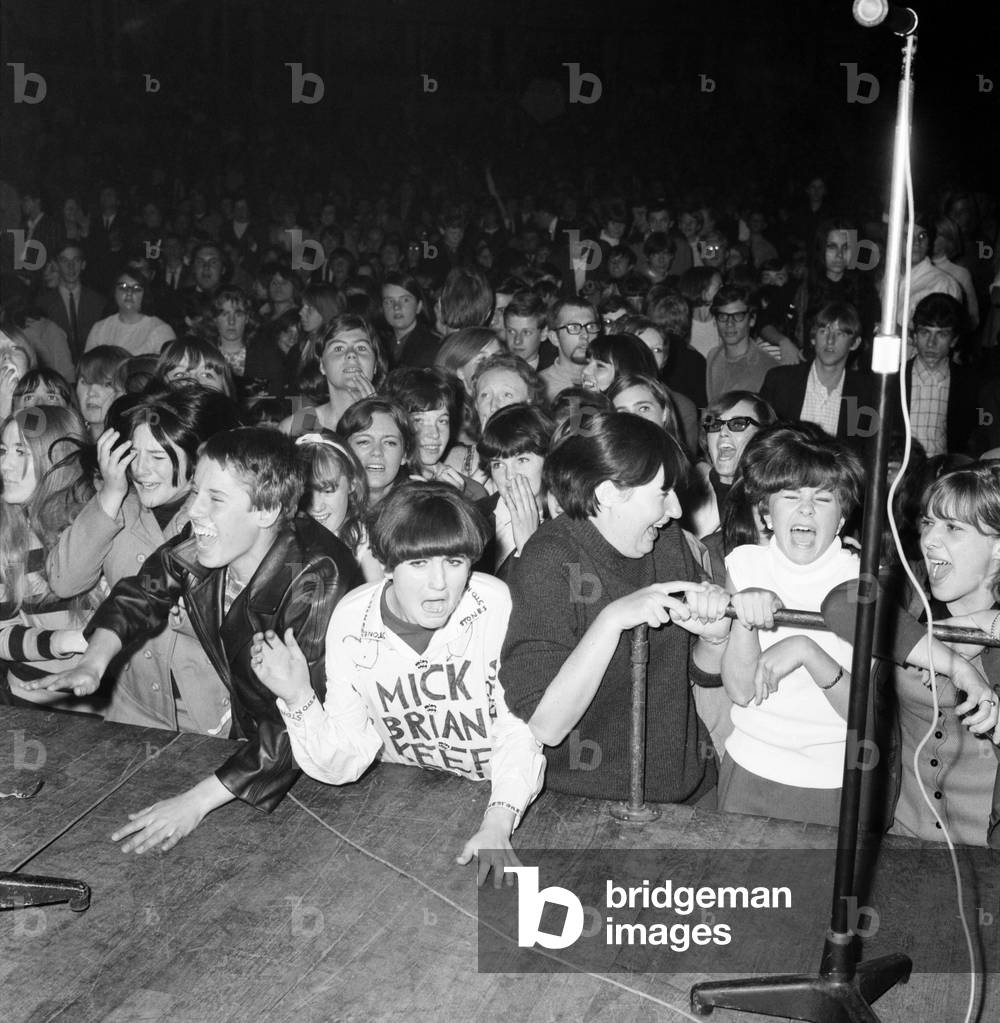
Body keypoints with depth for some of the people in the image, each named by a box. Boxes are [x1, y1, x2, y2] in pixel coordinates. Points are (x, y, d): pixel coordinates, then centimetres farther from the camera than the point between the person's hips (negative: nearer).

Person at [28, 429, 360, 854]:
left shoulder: (317, 579, -31)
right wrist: (93, 662, -9)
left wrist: (196, 801, -34)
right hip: (249, 735, 5)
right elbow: (139, 595, 10)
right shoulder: (195, 552, -12)